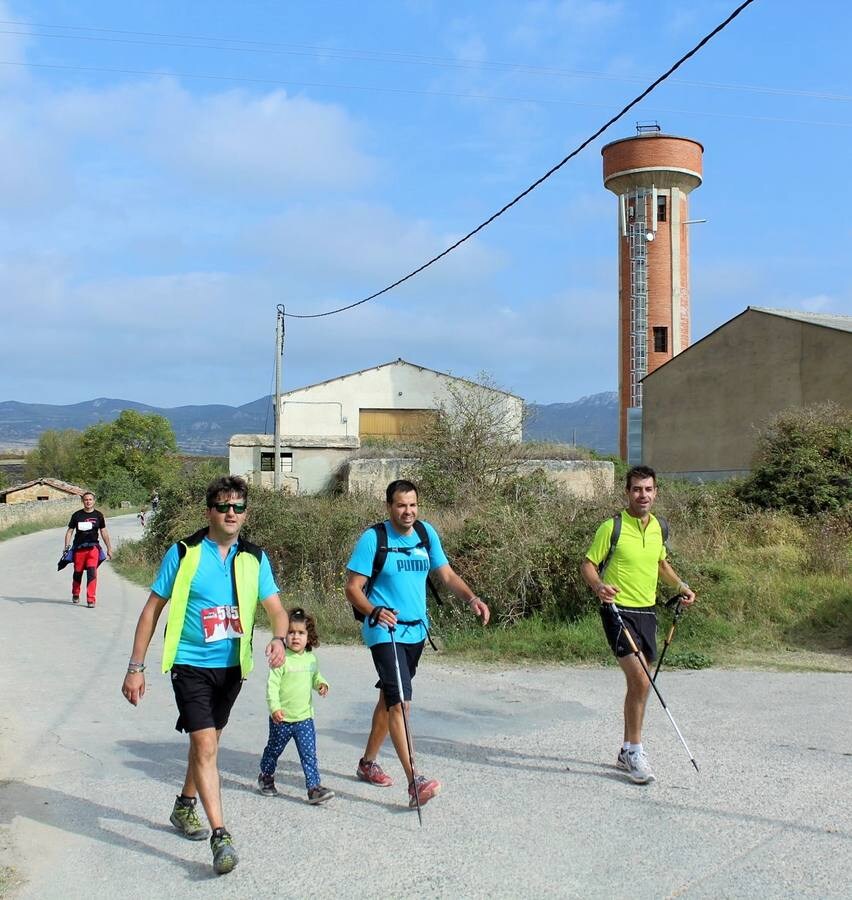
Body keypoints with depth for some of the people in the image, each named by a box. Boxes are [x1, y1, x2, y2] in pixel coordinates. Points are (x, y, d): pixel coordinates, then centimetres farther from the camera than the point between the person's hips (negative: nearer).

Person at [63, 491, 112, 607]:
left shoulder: (98, 515, 7)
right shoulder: (76, 515, 5)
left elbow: (104, 532, 12)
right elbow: (70, 531, 8)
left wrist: (109, 548, 11)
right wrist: (66, 547, -2)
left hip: (93, 547, -1)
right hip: (79, 548, 1)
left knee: (92, 573, -12)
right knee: (78, 573, 8)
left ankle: (91, 600, -11)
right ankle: (75, 594, 33)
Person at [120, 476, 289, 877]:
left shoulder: (254, 558, 1)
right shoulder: (183, 554, -8)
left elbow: (276, 609, -1)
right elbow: (152, 609, -3)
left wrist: (279, 638, -25)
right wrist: (135, 667, -6)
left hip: (231, 665, 4)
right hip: (190, 664, -4)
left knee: (207, 740, 19)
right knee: (204, 743, -13)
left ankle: (184, 806, 42)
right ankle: (220, 836, -11)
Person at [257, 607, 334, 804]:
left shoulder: (311, 659, 4)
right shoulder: (282, 659, -14)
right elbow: (272, 684, -17)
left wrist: (321, 684, 0)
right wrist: (275, 707, -26)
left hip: (304, 718, 3)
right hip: (281, 718, -3)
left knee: (309, 754, -4)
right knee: (274, 750, 17)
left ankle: (314, 787, -2)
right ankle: (266, 777, 40)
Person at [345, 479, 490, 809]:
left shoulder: (426, 533, 4)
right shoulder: (373, 538, -12)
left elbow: (447, 575, 8)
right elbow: (352, 588, -12)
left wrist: (472, 599, -9)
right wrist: (374, 612, -30)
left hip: (416, 630, 7)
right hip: (385, 631, -7)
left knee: (390, 698, 18)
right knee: (400, 702, -18)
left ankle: (367, 762, 35)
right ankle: (414, 782, -21)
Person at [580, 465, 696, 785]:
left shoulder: (658, 527, 8)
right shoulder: (612, 527, -12)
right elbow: (587, 564, -8)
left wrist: (681, 585, 12)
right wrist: (599, 585, -27)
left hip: (647, 611, 7)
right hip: (619, 611, -7)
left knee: (638, 683, 13)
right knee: (641, 681, -17)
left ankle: (627, 752, 27)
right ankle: (635, 752, -3)